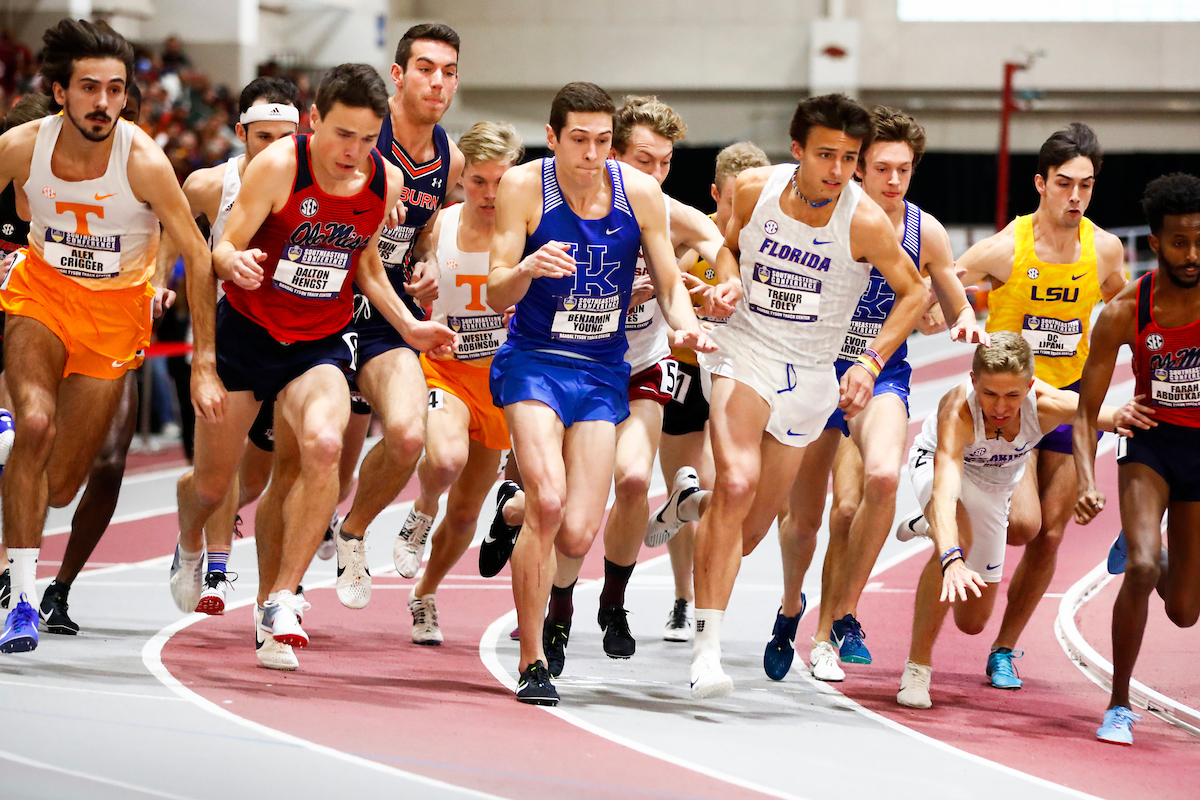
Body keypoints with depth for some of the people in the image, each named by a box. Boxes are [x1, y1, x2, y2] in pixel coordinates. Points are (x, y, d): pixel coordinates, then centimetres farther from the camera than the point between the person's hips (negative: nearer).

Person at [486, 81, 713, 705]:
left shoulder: (639, 192, -4)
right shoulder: (523, 187, -9)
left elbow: (669, 283, 5)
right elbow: (496, 296, -9)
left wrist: (685, 325, -17)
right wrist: (527, 269, -32)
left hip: (603, 372, 2)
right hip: (533, 361, -2)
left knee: (576, 537, -7)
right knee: (549, 501, -24)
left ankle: (517, 512, 33)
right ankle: (532, 660, -8)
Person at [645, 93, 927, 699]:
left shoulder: (866, 222, -15)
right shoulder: (754, 189, -9)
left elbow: (913, 292, -2)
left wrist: (871, 363, -12)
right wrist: (730, 281, -9)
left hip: (811, 373, 1)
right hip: (744, 350, -1)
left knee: (747, 533, 8)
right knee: (738, 481, -27)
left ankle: (692, 501, 44)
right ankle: (707, 644, -23)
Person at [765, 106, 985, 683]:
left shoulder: (924, 233, -4)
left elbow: (957, 310, 9)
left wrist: (967, 324, -14)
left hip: (883, 376, 0)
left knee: (883, 476, -30)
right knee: (804, 517, 4)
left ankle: (838, 617, -15)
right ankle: (791, 608, 41)